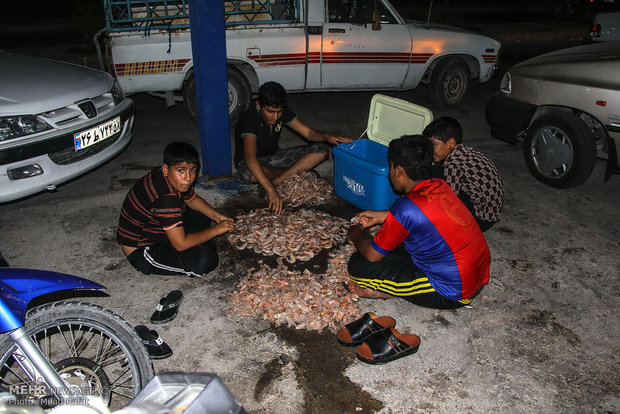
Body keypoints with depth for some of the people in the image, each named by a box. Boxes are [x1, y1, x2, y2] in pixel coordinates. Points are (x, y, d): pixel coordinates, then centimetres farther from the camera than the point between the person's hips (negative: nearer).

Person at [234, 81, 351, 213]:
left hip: (274, 156, 5)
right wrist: (271, 191, -56)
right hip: (254, 162, -5)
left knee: (322, 151, -11)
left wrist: (327, 136, -32)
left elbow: (308, 132, -8)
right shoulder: (249, 119, -31)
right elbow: (250, 158, -45)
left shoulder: (283, 111, -11)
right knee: (248, 173, -44)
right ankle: (294, 172, -15)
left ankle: (277, 181, -23)